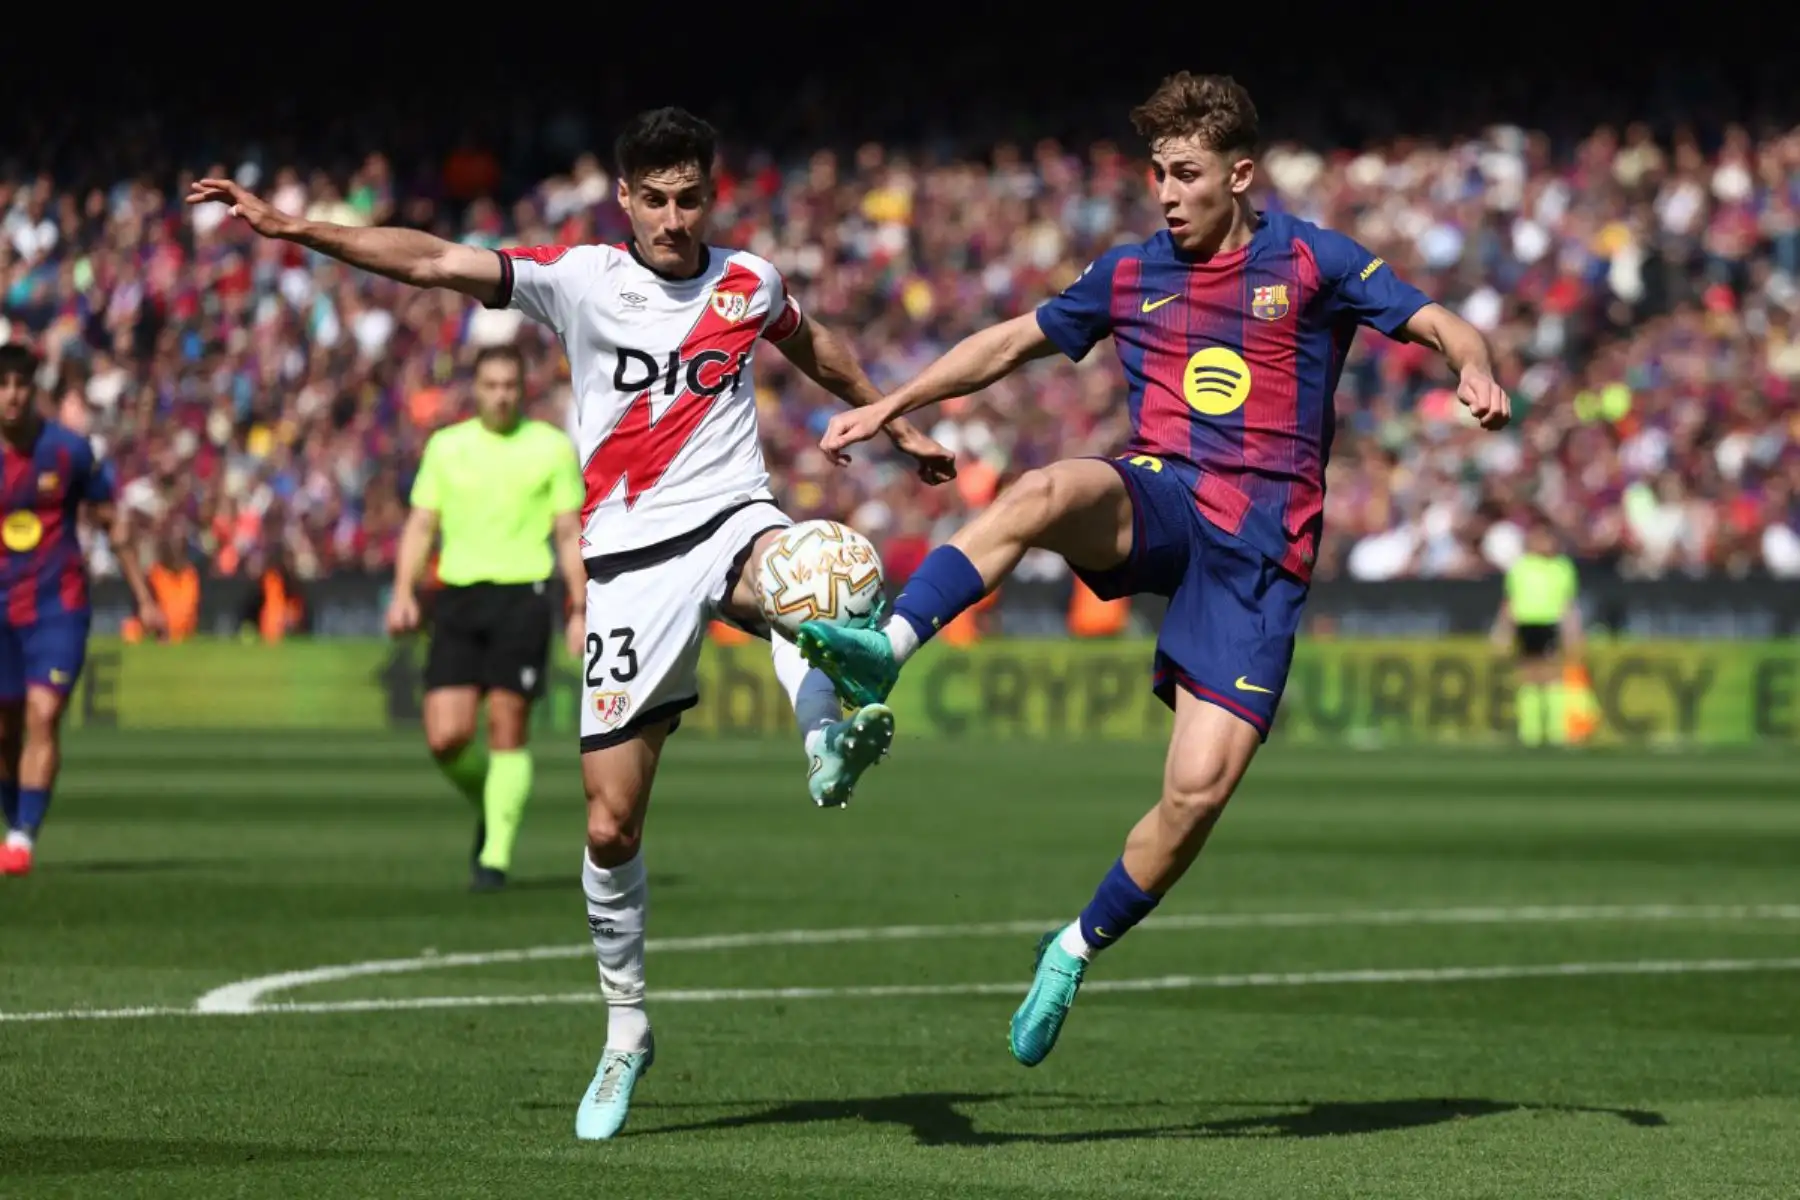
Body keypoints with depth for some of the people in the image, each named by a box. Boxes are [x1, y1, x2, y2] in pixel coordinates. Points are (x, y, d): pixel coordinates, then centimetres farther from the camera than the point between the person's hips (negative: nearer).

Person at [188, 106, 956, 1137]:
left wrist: (898, 427, 34)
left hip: (731, 519, 1)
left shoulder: (749, 284, 6)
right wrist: (293, 228, -18)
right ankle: (626, 1027, 18)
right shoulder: (580, 280, -2)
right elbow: (433, 263, -9)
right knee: (610, 826, 0)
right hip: (631, 559, 0)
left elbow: (816, 348, 29)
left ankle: (830, 740, -64)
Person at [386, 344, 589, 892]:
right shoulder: (446, 446, 11)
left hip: (523, 595, -2)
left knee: (508, 729, -7)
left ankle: (496, 856, -2)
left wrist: (579, 611, -1)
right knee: (446, 736, -6)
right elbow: (421, 525, 13)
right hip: (458, 596, 2)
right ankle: (487, 805, 24)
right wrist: (403, 594, 0)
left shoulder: (553, 448, 5)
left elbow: (570, 535, 6)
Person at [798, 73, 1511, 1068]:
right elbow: (1012, 343, 24)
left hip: (1260, 547, -2)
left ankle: (1077, 949, 8)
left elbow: (1440, 325, -2)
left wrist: (1474, 368, -25)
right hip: (1155, 509, 2)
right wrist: (891, 405, 18)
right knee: (1047, 492, -36)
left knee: (1199, 789, -14)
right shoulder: (1131, 273, 13)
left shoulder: (1309, 263, 3)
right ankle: (883, 653, -50)